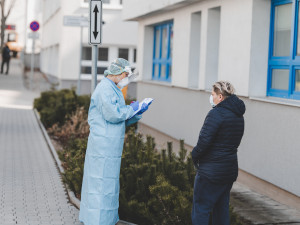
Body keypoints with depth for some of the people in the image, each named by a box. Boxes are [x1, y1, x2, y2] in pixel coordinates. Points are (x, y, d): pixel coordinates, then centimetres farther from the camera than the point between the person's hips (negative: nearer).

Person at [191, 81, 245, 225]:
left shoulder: (217, 113, -16)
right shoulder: (238, 116, 11)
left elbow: (204, 141, -21)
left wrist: (195, 155, -2)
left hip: (211, 171, -9)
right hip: (230, 170, 9)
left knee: (200, 209, -1)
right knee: (221, 208, 18)